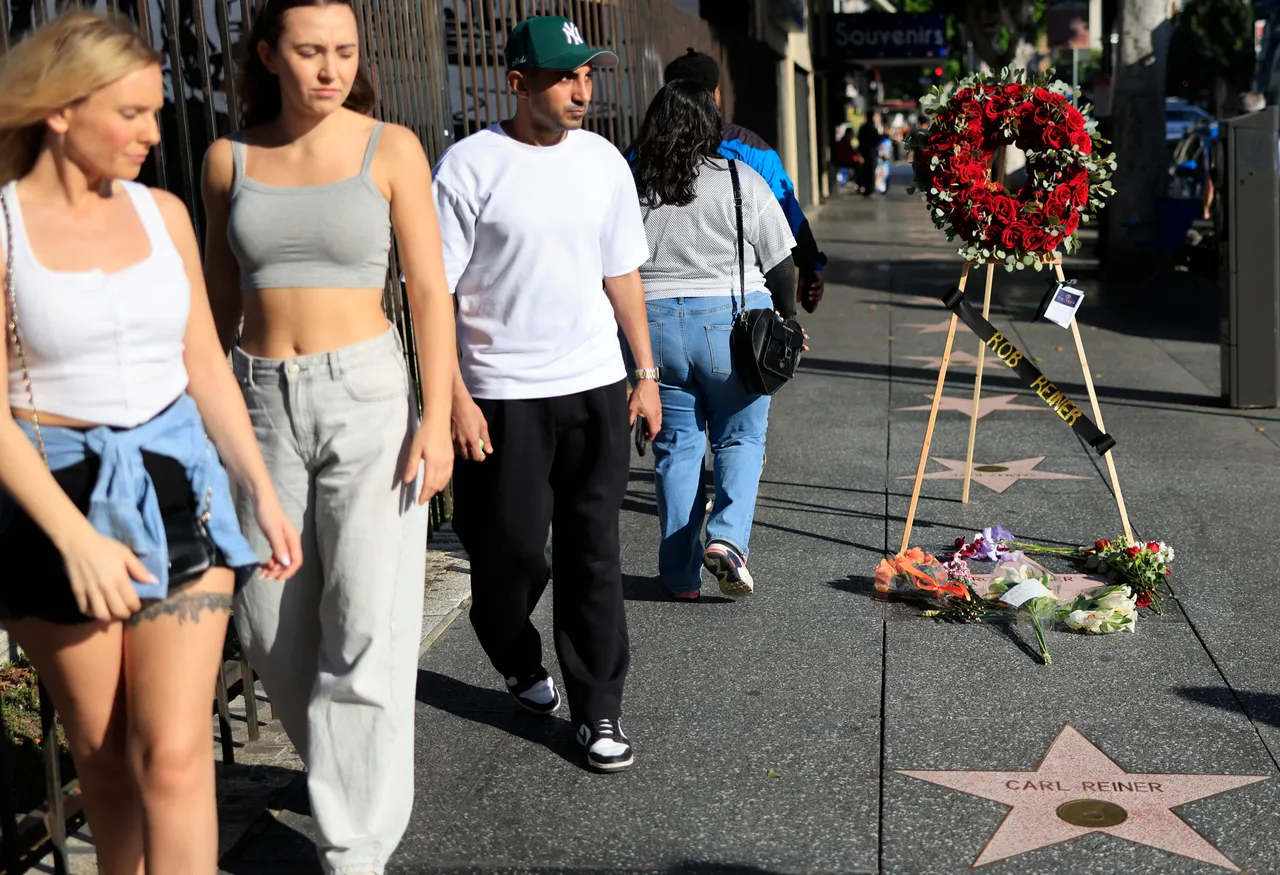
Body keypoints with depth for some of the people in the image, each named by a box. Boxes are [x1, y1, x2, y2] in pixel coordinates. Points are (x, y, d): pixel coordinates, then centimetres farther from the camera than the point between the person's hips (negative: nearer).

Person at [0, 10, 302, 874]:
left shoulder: (163, 211, 5)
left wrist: (263, 491, 6)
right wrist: (76, 536, -19)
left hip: (177, 486, 2)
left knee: (173, 753, -4)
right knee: (104, 758, 11)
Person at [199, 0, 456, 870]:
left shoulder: (390, 147, -2)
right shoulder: (229, 159, 5)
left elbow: (430, 290, -4)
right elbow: (219, 298, 12)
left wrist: (436, 419, -10)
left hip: (368, 393, -3)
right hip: (263, 401, 3)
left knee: (367, 625, -6)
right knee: (272, 626, 8)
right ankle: (346, 768, 35)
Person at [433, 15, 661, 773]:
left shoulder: (603, 161, 7)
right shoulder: (471, 165, -9)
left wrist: (647, 374, 13)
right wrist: (455, 398, -14)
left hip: (595, 389, 4)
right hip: (504, 395, -4)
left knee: (594, 553, 6)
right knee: (511, 549, 6)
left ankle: (600, 711, 18)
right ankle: (519, 664, 37)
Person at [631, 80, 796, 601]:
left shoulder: (632, 187, 2)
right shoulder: (741, 181, -3)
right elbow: (779, 262, -1)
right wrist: (788, 318, 13)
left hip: (653, 325, 2)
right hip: (732, 322, -2)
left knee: (675, 446, 10)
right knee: (740, 439, 11)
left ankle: (681, 576, 13)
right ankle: (727, 538, -11)